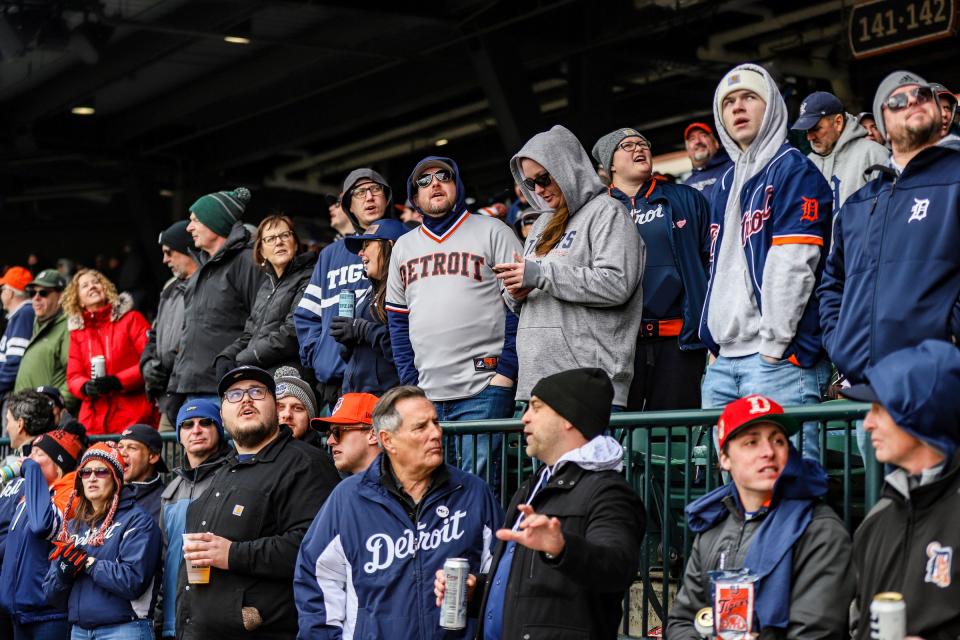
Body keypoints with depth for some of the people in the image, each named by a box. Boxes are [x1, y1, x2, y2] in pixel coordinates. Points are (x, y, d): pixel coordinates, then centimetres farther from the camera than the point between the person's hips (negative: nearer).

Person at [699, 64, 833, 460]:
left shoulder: (794, 171, -3)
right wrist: (714, 342, 16)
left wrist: (773, 344, -16)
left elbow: (794, 263, -12)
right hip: (724, 361, 8)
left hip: (778, 358, -8)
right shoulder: (726, 184, 22)